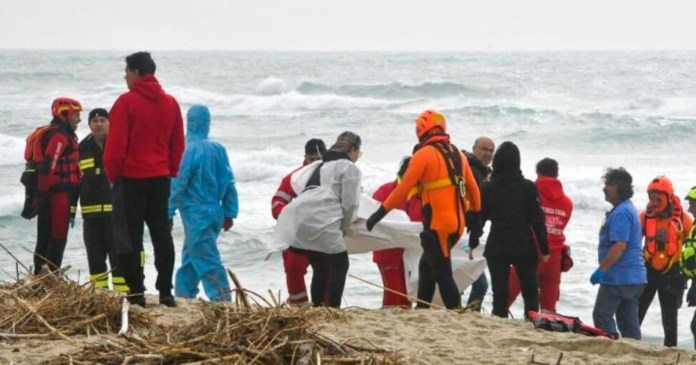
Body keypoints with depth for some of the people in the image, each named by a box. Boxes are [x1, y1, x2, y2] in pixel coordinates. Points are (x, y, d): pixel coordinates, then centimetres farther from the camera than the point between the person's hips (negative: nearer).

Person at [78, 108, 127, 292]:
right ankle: (98, 290, 16)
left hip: (116, 210, -4)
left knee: (117, 252, -6)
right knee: (95, 253, 8)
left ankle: (122, 289, -4)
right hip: (90, 211, 4)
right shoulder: (83, 148, 12)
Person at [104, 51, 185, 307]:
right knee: (162, 235, 9)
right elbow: (178, 144, 10)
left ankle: (136, 293, -1)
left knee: (130, 238, 0)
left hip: (131, 179, -5)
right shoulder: (170, 103, 7)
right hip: (160, 179, 5)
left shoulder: (126, 102, -11)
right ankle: (165, 292, 8)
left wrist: (112, 175, -1)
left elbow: (115, 145, -11)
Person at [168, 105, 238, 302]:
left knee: (207, 261, -7)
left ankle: (222, 300, -11)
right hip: (215, 212, 7)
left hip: (196, 215, -7)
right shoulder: (218, 149, 5)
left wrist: (167, 214, -9)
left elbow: (178, 185, -13)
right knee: (190, 258, 18)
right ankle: (183, 295, 23)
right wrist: (229, 213, 16)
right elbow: (229, 183, 9)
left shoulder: (190, 151, -14)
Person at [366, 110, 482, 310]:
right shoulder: (457, 154, 12)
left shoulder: (424, 154, -9)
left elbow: (403, 188, -12)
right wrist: (475, 222, 23)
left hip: (438, 225, -8)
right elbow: (473, 190, 15)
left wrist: (380, 212, -5)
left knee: (443, 274, -4)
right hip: (457, 223, 8)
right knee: (426, 267, 20)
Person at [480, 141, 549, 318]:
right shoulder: (528, 187, -4)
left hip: (497, 248, 0)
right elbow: (537, 220, -5)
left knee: (500, 293, 3)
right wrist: (544, 249, 0)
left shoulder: (489, 188, -3)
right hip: (524, 248, 0)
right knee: (530, 292, 11)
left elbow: (479, 217, 2)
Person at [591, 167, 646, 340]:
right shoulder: (629, 209, 17)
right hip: (635, 278, 10)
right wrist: (604, 269, 24)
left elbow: (619, 246, -24)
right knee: (629, 322, 10)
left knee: (602, 316, -5)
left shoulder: (621, 213, -16)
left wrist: (601, 269, -21)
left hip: (618, 278, -10)